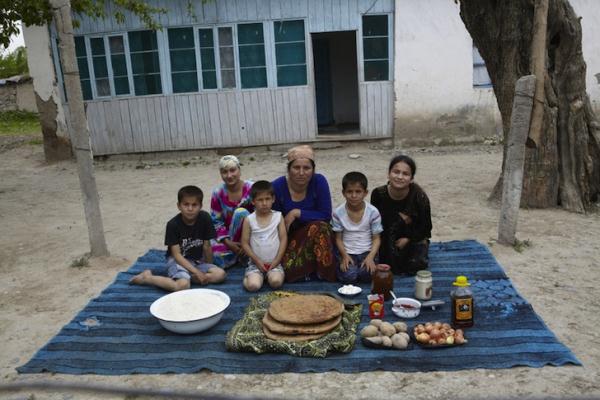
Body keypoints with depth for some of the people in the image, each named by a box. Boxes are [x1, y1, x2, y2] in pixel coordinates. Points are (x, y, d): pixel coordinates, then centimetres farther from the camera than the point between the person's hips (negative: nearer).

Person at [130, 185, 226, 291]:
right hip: (177, 260, -4)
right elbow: (176, 254, -17)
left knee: (220, 274, -19)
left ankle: (187, 277, -13)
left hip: (197, 261, 4)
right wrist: (197, 272, -23)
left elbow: (206, 246, -1)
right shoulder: (173, 224, -17)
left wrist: (208, 267, 5)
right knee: (183, 286, -32)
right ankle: (147, 278, -10)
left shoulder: (205, 218, -11)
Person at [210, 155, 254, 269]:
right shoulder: (218, 193, -7)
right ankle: (238, 253, 5)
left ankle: (242, 254, -15)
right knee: (216, 257, -29)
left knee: (240, 212, -31)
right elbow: (216, 222, -3)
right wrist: (228, 243, -18)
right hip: (228, 236, 2)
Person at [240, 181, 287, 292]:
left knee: (276, 282, -27)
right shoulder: (249, 220, -3)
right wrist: (257, 260, -8)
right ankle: (249, 277, 9)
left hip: (274, 262, 1)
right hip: (256, 262, 0)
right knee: (253, 285, -24)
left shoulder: (278, 217, 0)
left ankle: (270, 274, 5)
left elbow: (283, 239, -1)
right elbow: (245, 243, -2)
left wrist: (277, 260, -8)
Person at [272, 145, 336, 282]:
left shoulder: (319, 181, -14)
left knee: (318, 227, -35)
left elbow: (326, 216, -15)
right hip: (288, 236, 0)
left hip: (317, 234, 1)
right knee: (289, 268, -30)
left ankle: (325, 274, -19)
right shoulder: (277, 187, -12)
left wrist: (297, 213, -23)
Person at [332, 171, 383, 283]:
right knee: (348, 276, -25)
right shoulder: (338, 213, -6)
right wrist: (344, 255, -15)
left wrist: (370, 257, -18)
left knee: (368, 275, -27)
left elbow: (376, 238, -2)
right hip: (348, 253, 0)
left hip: (367, 252, 0)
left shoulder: (373, 212, -7)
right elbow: (338, 238, 1)